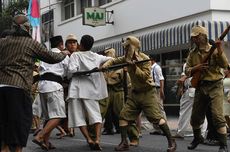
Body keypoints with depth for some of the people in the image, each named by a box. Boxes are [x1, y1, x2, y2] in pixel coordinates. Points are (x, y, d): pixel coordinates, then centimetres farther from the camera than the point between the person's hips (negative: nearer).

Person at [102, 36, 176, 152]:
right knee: (124, 115, 0)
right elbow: (114, 61, 13)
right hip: (135, 93, 6)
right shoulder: (127, 58, 4)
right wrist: (106, 64, -8)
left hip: (148, 92, -6)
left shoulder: (144, 59, -15)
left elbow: (144, 76, -21)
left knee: (156, 117, -12)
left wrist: (134, 67, -29)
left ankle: (171, 142, -4)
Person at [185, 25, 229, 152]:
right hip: (200, 87, 5)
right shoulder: (192, 54, 9)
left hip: (215, 86, -5)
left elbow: (224, 65, -17)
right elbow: (187, 71, 8)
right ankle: (197, 138, 38)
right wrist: (196, 68, -12)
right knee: (195, 116, 13)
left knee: (217, 116, -15)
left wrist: (219, 50, -29)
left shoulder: (213, 50, -5)